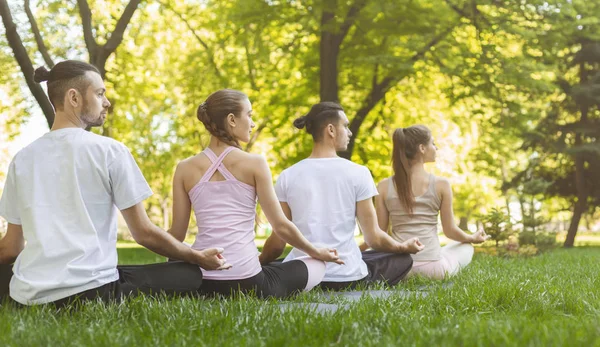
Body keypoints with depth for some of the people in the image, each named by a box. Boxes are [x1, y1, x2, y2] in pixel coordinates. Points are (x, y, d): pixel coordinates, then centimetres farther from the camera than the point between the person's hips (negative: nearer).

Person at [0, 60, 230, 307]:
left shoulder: (22, 158, 10)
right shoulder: (110, 150, -2)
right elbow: (144, 233, 0)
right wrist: (198, 257, 14)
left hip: (28, 295, 4)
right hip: (90, 290, -4)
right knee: (191, 275, 9)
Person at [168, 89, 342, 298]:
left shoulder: (185, 169, 4)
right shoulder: (254, 164, -5)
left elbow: (177, 234, 5)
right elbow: (281, 226, -1)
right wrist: (316, 252, 16)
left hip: (201, 282, 3)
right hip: (245, 281, -3)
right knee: (317, 265, 20)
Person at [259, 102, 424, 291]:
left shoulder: (287, 176, -1)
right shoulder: (358, 173, -6)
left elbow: (278, 242, 1)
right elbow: (373, 238, -3)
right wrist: (404, 247, 17)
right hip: (346, 276, -1)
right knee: (403, 259, 23)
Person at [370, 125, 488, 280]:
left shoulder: (384, 186, -4)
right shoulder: (441, 184, -7)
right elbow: (450, 230, 2)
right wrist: (472, 238, 23)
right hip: (433, 268, 0)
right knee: (466, 247, 31)